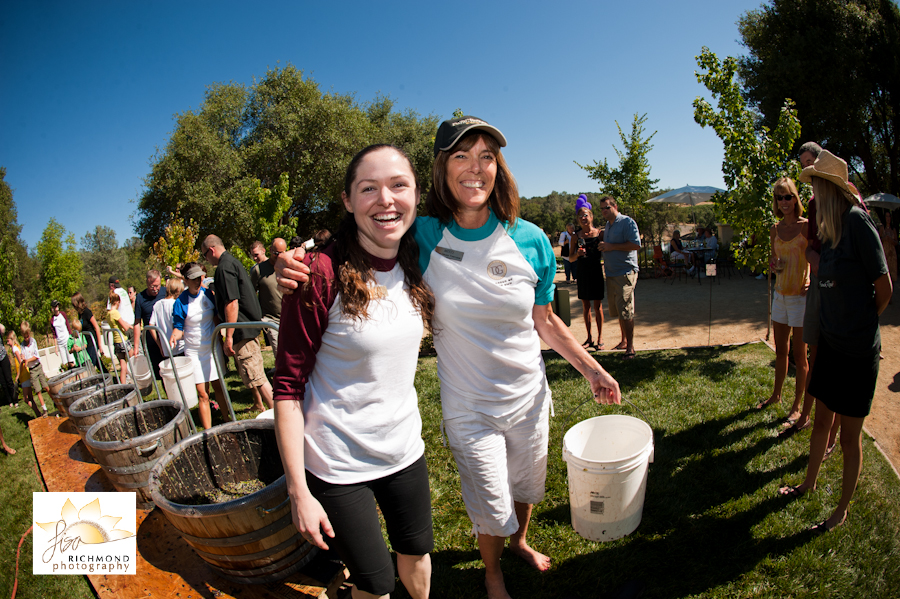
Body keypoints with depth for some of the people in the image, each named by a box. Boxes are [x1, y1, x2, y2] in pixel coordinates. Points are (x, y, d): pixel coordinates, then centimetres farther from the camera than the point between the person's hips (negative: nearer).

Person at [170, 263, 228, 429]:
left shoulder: (207, 294, 0)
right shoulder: (180, 302, -11)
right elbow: (178, 328, -4)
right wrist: (174, 336, -25)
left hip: (213, 347, 3)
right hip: (194, 352, -3)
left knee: (219, 387, 11)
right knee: (203, 394, -2)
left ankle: (228, 421, 23)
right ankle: (208, 431, 6)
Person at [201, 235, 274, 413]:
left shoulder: (224, 267, -17)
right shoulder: (233, 262, 15)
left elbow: (232, 303, -24)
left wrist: (229, 336, -22)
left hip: (242, 330, -11)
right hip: (250, 325, 11)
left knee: (255, 377, -8)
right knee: (250, 372, 23)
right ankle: (258, 405, 39)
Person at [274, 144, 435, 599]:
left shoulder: (413, 269, -3)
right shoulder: (321, 273, -20)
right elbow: (288, 386, -16)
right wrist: (299, 491, -14)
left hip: (404, 449, 5)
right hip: (337, 463, -5)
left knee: (417, 552, 24)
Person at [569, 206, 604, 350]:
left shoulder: (600, 233, -2)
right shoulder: (576, 237, 3)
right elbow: (571, 258, 4)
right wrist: (577, 254, -15)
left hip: (596, 273, -2)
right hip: (582, 274, 2)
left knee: (597, 306, 2)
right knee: (586, 307, 8)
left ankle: (600, 338, 12)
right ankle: (589, 338, 19)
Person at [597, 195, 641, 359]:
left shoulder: (627, 222, -8)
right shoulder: (607, 225, 18)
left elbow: (636, 244, -18)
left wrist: (612, 247, -17)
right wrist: (603, 248, 11)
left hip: (625, 273, -8)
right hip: (611, 274, 8)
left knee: (626, 311, -9)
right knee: (618, 311, 13)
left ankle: (630, 347, -3)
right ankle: (624, 340, 27)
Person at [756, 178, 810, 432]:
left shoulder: (806, 227, -10)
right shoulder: (776, 229, 8)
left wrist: (813, 286, -28)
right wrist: (773, 264, -4)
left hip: (801, 296, -6)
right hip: (780, 294, 6)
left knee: (799, 356, 1)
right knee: (781, 351, 17)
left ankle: (799, 408, 13)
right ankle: (776, 395, 33)